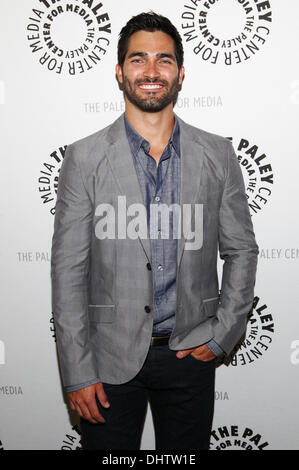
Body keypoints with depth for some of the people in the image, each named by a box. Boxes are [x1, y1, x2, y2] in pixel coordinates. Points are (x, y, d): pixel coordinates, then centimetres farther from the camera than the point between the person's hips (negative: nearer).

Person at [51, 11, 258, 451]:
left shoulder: (218, 155, -1)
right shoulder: (85, 158, -6)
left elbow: (241, 250, 6)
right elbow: (68, 270, -6)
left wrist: (222, 334, -2)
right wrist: (77, 372, -8)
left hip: (190, 351, 2)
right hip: (111, 355, -1)